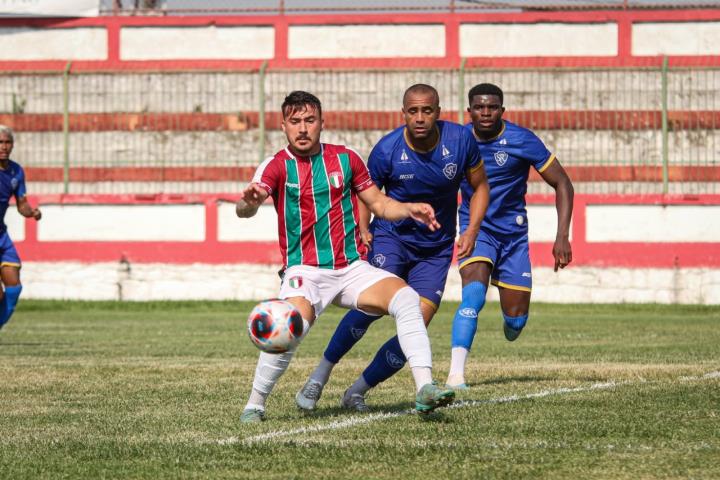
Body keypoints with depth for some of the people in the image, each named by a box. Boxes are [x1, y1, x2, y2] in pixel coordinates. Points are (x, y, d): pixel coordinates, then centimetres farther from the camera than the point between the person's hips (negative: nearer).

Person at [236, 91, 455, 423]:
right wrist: (248, 202, -44)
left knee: (406, 298, -24)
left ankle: (425, 389, -26)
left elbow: (378, 203, 16)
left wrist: (409, 210, -5)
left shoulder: (345, 158, 8)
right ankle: (254, 405, -11)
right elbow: (244, 209, -19)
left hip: (352, 268, 3)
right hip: (304, 271, -3)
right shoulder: (276, 166, -2)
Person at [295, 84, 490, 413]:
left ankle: (357, 393, 5)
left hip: (436, 249, 2)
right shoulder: (387, 150, -15)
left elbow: (479, 186, 7)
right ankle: (318, 378, -12)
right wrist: (361, 231, -16)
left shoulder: (460, 140, -10)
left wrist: (472, 230, -6)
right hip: (391, 237, -2)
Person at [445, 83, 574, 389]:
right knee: (474, 293, -28)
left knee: (516, 319, 1)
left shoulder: (522, 141, -14)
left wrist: (562, 237, -16)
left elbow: (562, 184, -9)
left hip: (513, 232, 0)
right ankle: (455, 373, -29)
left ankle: (511, 322, 42)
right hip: (475, 229, 0)